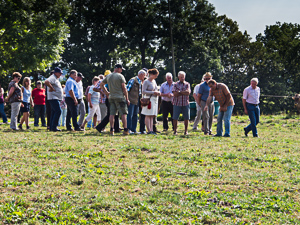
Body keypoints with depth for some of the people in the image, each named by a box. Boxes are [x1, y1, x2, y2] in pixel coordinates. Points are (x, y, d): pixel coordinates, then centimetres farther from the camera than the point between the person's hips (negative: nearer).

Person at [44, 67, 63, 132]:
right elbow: (46, 82, -32)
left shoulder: (56, 79, 20)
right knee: (58, 111, -16)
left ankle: (51, 127, 14)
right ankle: (54, 127, -18)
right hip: (53, 98, -11)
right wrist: (52, 88, -24)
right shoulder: (52, 78, -13)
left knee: (54, 112, 11)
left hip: (56, 98, 11)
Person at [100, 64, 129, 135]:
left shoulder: (108, 76, 11)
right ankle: (125, 130, -2)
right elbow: (124, 88, -8)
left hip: (111, 97, 5)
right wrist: (127, 99, -4)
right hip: (120, 97, -5)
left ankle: (112, 130, 0)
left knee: (112, 114, 5)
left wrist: (106, 92, 21)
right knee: (123, 114, -1)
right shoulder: (120, 76, -6)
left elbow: (101, 84, 21)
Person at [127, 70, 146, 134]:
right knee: (130, 115, -7)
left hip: (137, 101, 8)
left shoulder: (140, 82, 15)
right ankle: (128, 129, -4)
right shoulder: (133, 80, -9)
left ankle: (133, 130, 12)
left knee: (135, 116, 8)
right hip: (131, 101, -8)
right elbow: (127, 89, -12)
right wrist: (127, 99, -15)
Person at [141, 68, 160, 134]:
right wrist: (153, 92, -18)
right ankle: (149, 131, -10)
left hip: (155, 100, 8)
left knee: (152, 116, 5)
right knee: (148, 116, -7)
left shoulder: (154, 81, 16)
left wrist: (158, 93, 4)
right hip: (149, 99, -8)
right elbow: (143, 91, -14)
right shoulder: (146, 82, -7)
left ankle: (151, 130, 4)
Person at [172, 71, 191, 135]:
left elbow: (188, 92, -9)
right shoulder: (175, 84, 6)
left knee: (186, 118, 2)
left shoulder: (187, 84, 8)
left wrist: (180, 92, -8)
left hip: (185, 103, 1)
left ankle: (186, 131, 11)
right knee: (175, 118, -1)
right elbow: (175, 94, -7)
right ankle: (175, 130, 8)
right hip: (177, 103, -1)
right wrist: (184, 92, -8)